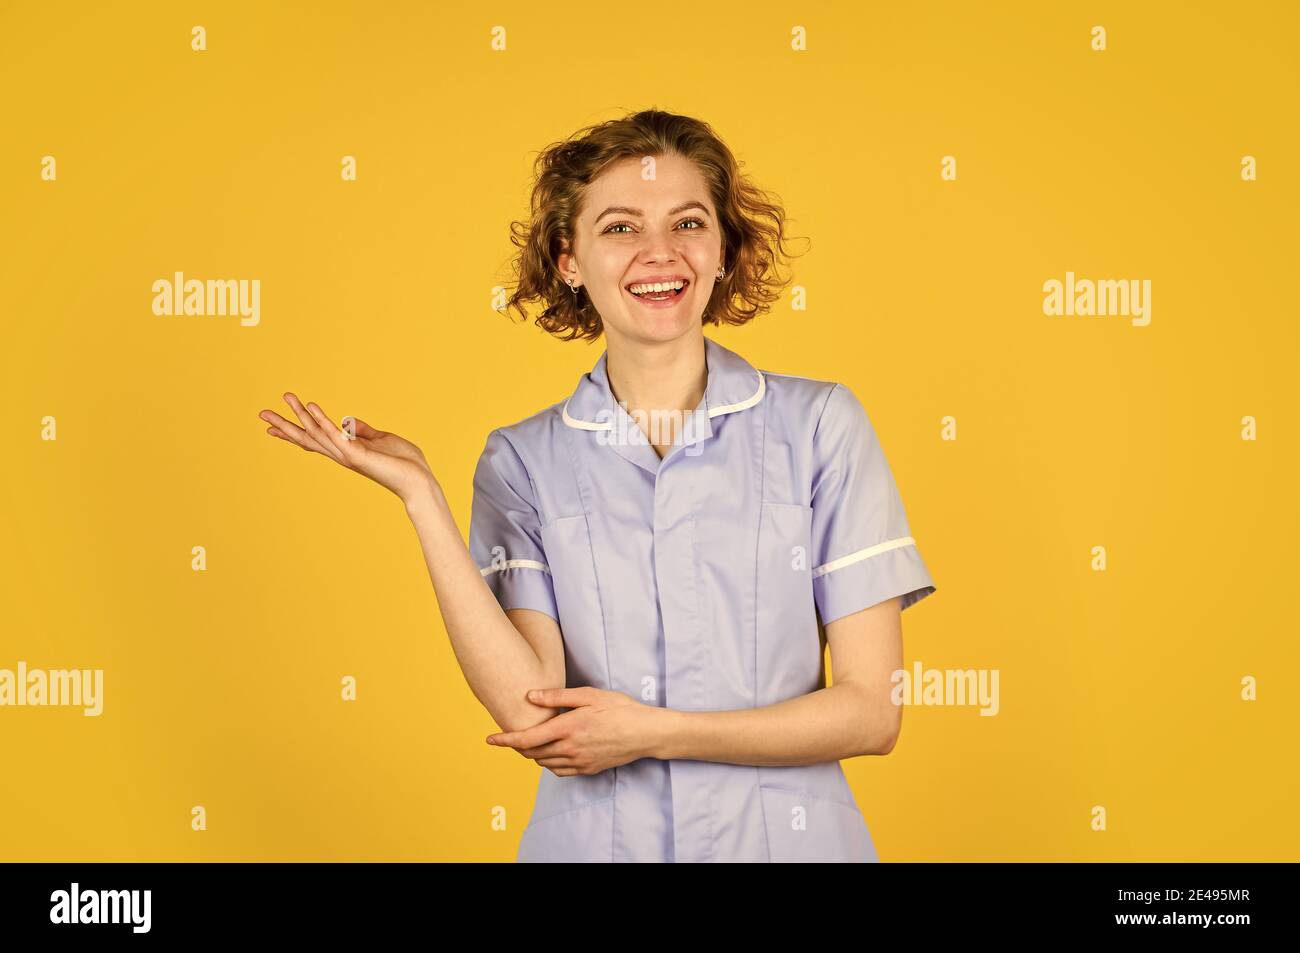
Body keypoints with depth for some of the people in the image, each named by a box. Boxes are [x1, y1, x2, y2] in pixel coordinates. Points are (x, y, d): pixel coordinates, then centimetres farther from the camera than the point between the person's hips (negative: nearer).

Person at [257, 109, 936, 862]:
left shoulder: (820, 425, -6)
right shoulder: (523, 462, -3)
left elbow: (871, 712, -7)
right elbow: (532, 716, -15)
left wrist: (650, 731, -14)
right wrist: (420, 495, -16)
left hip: (784, 836, -1)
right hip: (594, 838, 1)